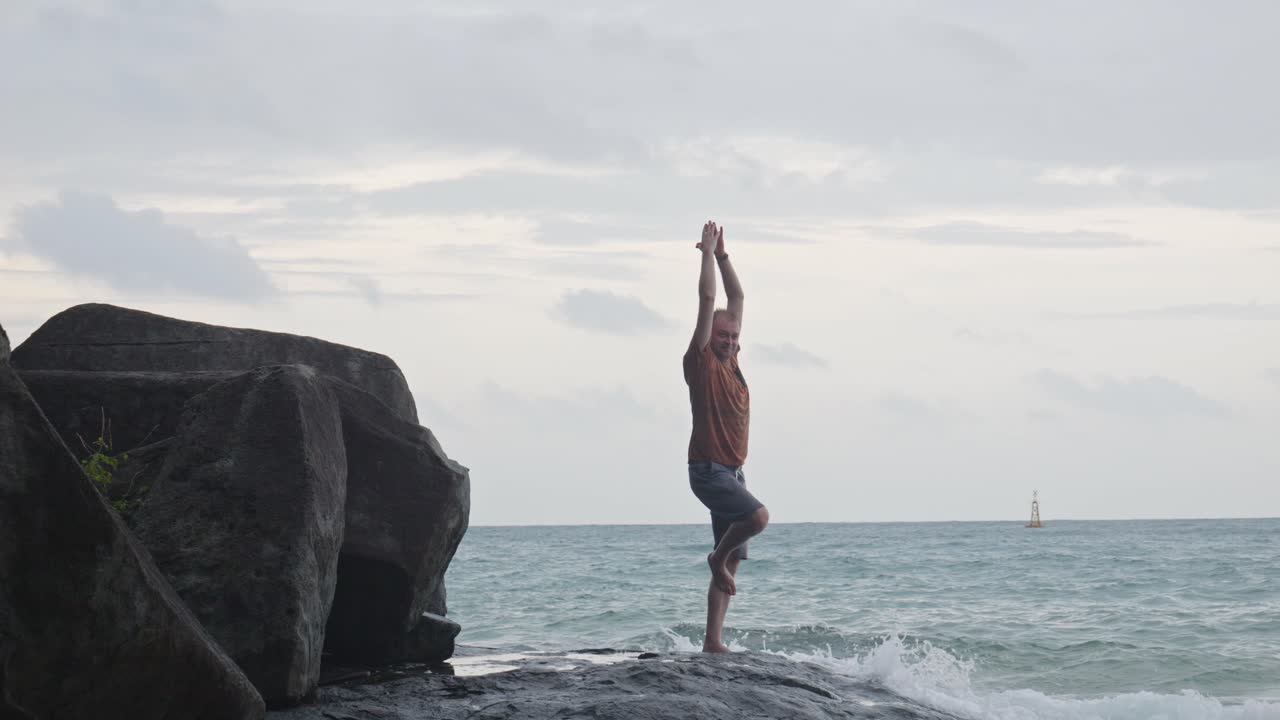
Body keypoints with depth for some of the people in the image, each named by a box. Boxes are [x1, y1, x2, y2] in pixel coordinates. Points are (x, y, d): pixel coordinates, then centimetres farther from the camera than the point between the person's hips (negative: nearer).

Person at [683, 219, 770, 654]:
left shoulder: (730, 360, 13)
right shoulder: (701, 361, -5)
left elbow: (737, 298, 16)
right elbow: (707, 300, -10)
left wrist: (722, 255, 13)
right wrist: (708, 254, -5)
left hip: (732, 470, 8)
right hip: (708, 468, -8)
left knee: (731, 562, 5)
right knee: (758, 515, -29)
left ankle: (713, 642, 6)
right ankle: (718, 557, 0)